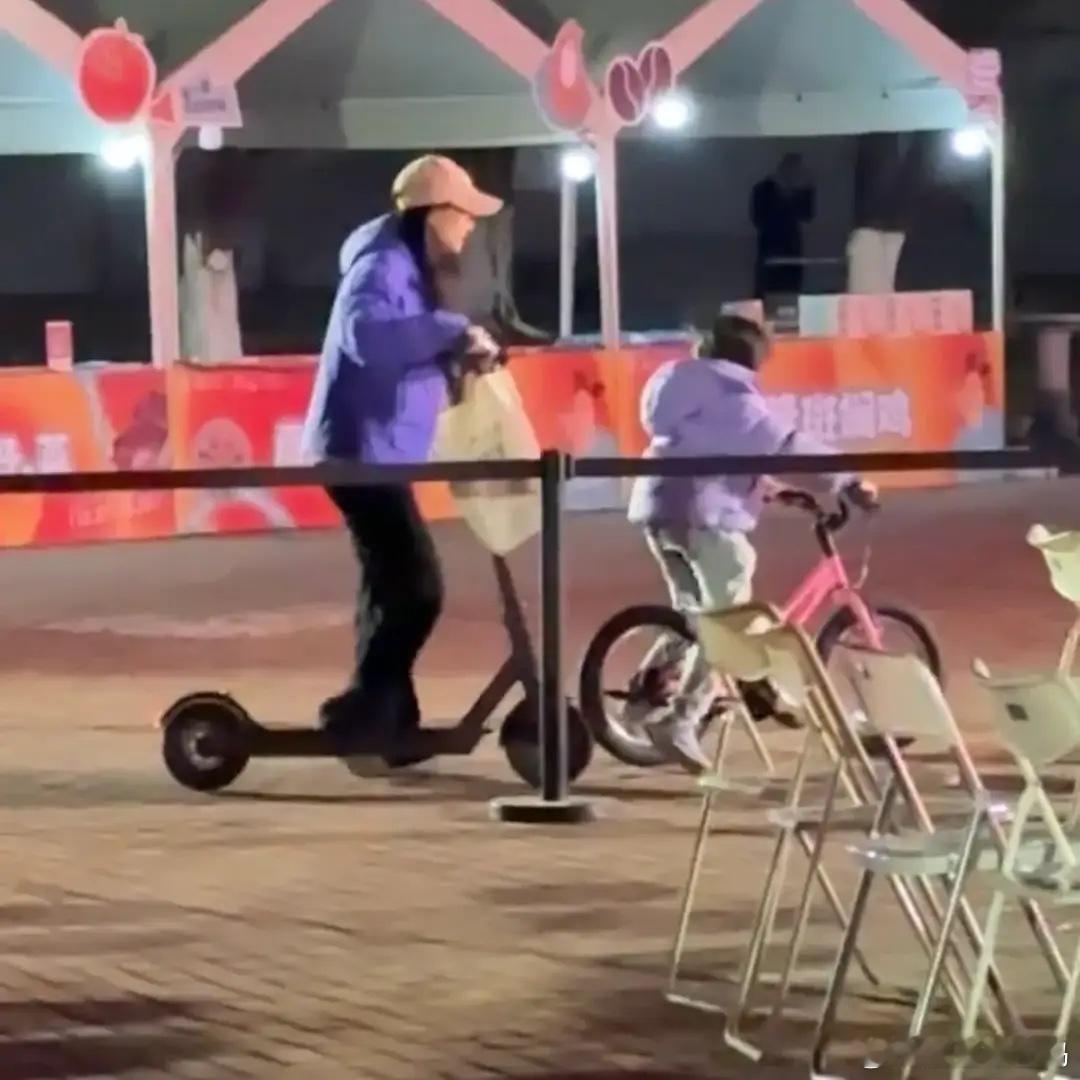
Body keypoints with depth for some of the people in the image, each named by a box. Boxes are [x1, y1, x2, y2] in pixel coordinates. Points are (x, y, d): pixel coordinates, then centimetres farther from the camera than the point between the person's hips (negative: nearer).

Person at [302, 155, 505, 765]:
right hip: (362, 452, -11)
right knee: (418, 587, -14)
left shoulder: (413, 270, 15)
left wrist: (460, 355, 0)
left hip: (381, 453, 11)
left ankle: (383, 718, 24)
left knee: (392, 587, 17)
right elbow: (365, 334, -37)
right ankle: (361, 712, -8)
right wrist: (452, 329, -32)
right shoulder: (384, 266, -18)